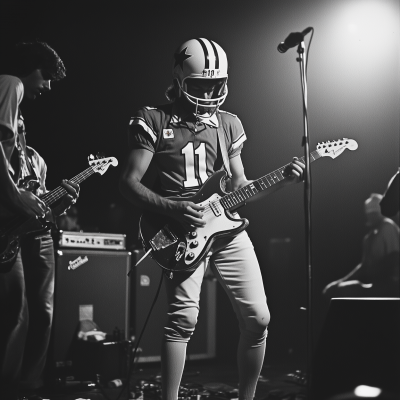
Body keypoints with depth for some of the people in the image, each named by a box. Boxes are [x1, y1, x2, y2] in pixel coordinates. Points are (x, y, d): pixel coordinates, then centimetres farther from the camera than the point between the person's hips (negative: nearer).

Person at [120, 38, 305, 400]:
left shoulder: (229, 123, 15)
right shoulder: (153, 120, 0)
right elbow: (130, 182, -4)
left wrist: (281, 181, 2)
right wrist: (173, 208, -18)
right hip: (182, 233, -4)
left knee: (257, 318, 1)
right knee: (184, 318, -16)